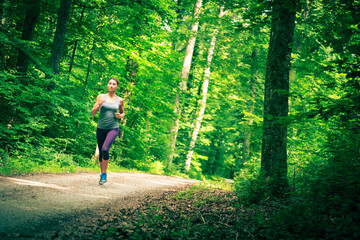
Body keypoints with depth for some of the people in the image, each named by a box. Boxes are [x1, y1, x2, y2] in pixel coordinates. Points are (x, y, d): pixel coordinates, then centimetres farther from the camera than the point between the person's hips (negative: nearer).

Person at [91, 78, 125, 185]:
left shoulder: (120, 100, 3)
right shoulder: (101, 97, 2)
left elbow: (123, 113, 20)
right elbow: (92, 113, 1)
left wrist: (120, 116, -3)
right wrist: (99, 105, -18)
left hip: (113, 129, -2)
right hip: (101, 128, 2)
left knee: (105, 149, -23)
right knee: (101, 152, 10)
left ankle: (104, 174, -8)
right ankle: (102, 174, 31)